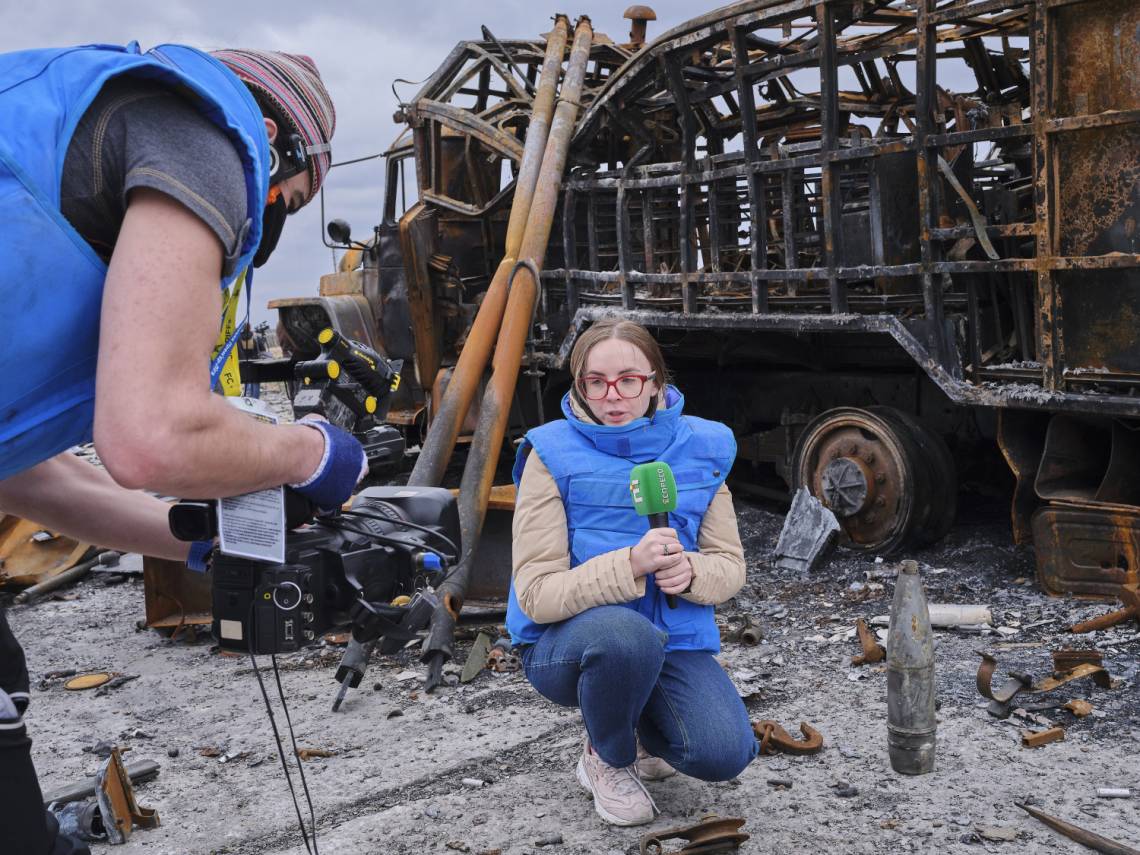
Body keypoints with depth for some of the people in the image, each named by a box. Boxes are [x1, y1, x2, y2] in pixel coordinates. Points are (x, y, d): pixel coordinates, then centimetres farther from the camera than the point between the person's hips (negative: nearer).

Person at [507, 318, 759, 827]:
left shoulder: (701, 447, -1)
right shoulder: (554, 454, -13)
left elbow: (730, 566, 3)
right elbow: (536, 594, -18)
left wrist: (689, 571, -21)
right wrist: (630, 565, -33)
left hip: (673, 637, 3)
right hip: (566, 642, -3)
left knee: (725, 753, -21)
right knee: (625, 635, -38)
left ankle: (643, 729, 17)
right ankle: (606, 760, -4)